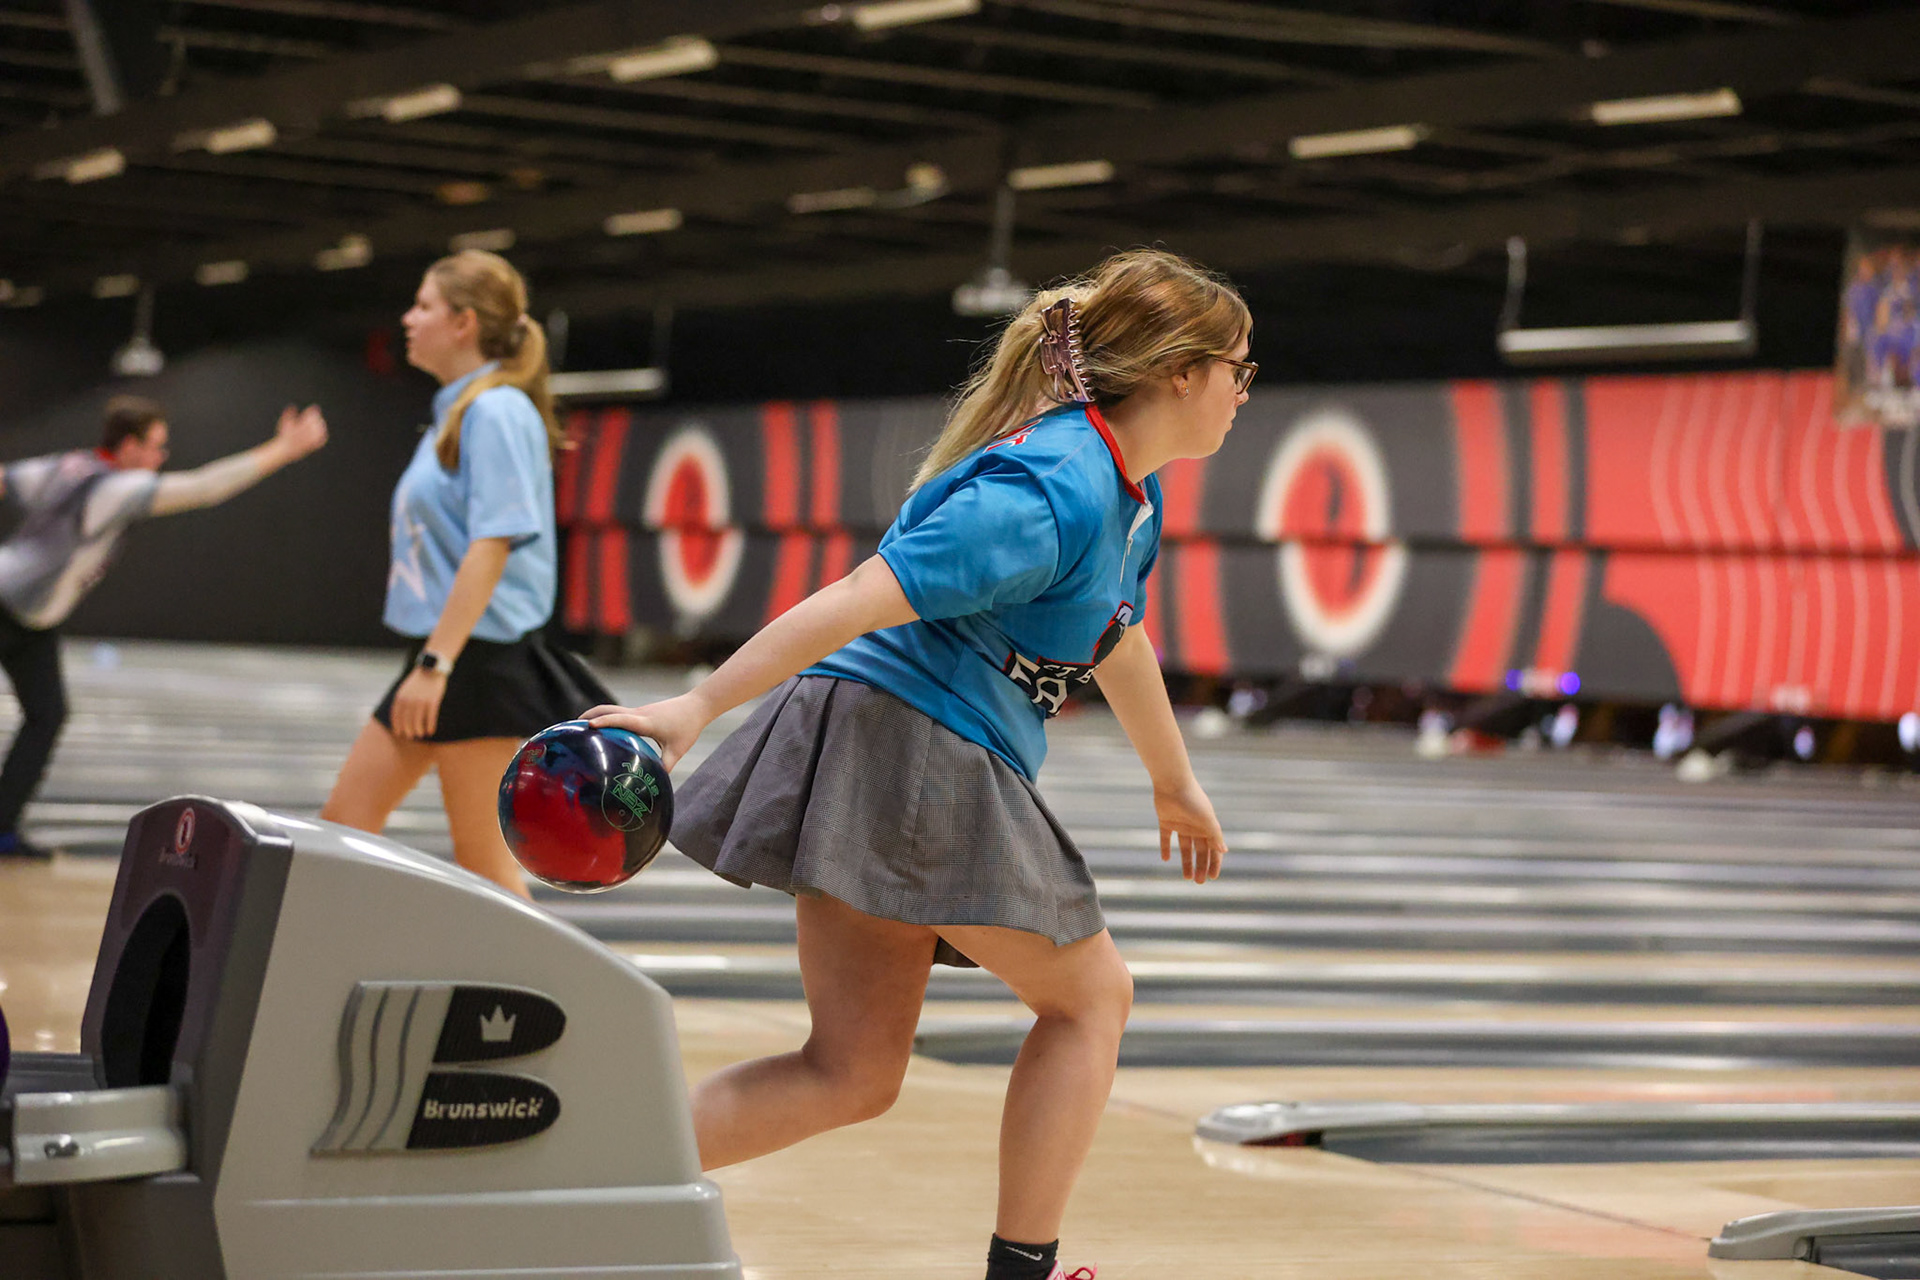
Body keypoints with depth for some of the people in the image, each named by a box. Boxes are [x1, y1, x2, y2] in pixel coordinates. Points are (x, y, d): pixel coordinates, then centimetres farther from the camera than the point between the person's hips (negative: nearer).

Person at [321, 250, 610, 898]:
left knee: (483, 863, -5)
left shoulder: (497, 412, -12)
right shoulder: (452, 413, 17)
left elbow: (493, 546, -20)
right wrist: (425, 664, 20)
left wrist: (437, 663, -24)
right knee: (344, 821, 7)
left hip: (482, 661, -10)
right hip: (437, 659, 10)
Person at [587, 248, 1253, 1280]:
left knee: (853, 1073, 5)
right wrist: (695, 710, -26)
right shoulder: (1053, 494, -17)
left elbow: (1116, 640, 34)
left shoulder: (1128, 496, 15)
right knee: (1089, 997, 7)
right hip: (908, 753, -10)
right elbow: (858, 600, -23)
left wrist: (1175, 781, 47)